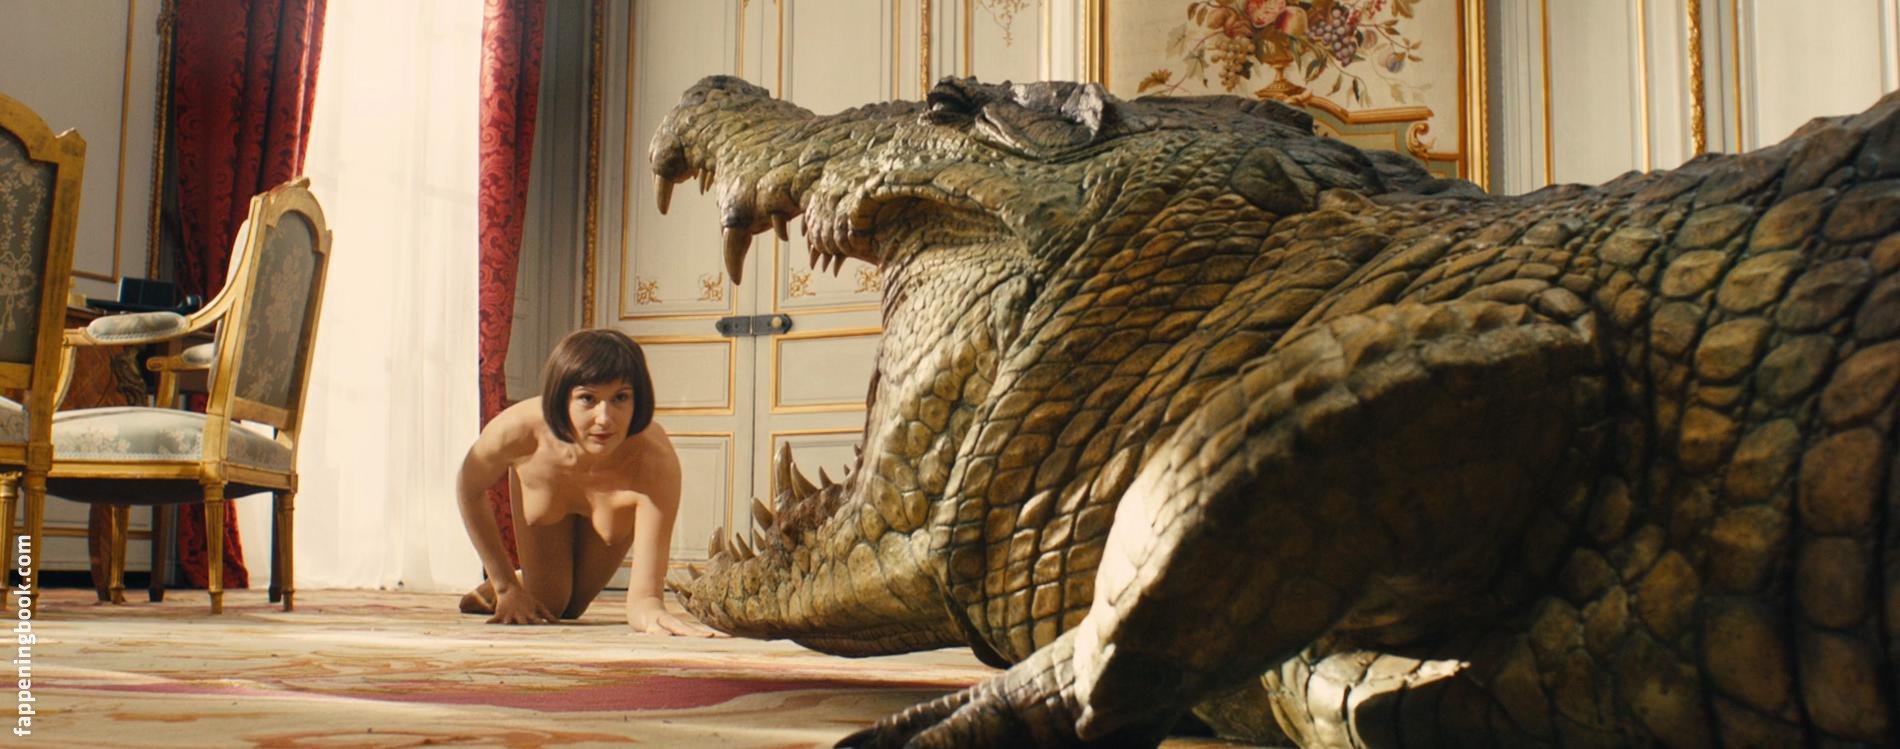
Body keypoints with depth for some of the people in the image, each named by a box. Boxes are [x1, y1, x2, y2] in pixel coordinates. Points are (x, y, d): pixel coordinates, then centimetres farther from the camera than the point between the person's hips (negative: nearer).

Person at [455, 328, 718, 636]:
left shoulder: (656, 463, -48)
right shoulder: (519, 431, -43)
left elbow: (643, 593, -49)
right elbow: (470, 488, -17)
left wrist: (648, 609, -74)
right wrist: (507, 587, -13)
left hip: (618, 502, 0)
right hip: (542, 491, 0)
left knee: (570, 608, 20)